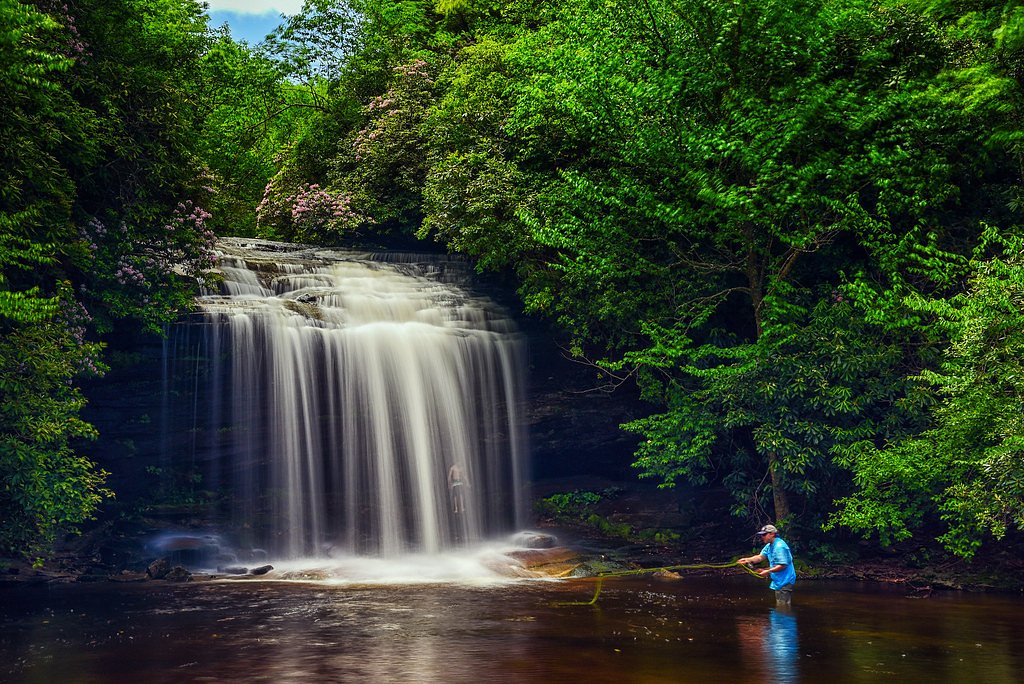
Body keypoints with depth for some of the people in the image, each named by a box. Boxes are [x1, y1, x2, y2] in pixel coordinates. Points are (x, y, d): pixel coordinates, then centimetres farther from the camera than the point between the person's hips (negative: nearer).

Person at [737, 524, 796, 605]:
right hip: (779, 581, 11)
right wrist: (748, 560, -10)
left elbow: (783, 565, -25)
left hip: (785, 581, -11)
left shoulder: (779, 547, -22)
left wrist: (768, 571, -21)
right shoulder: (769, 546, 13)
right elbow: (761, 557, 7)